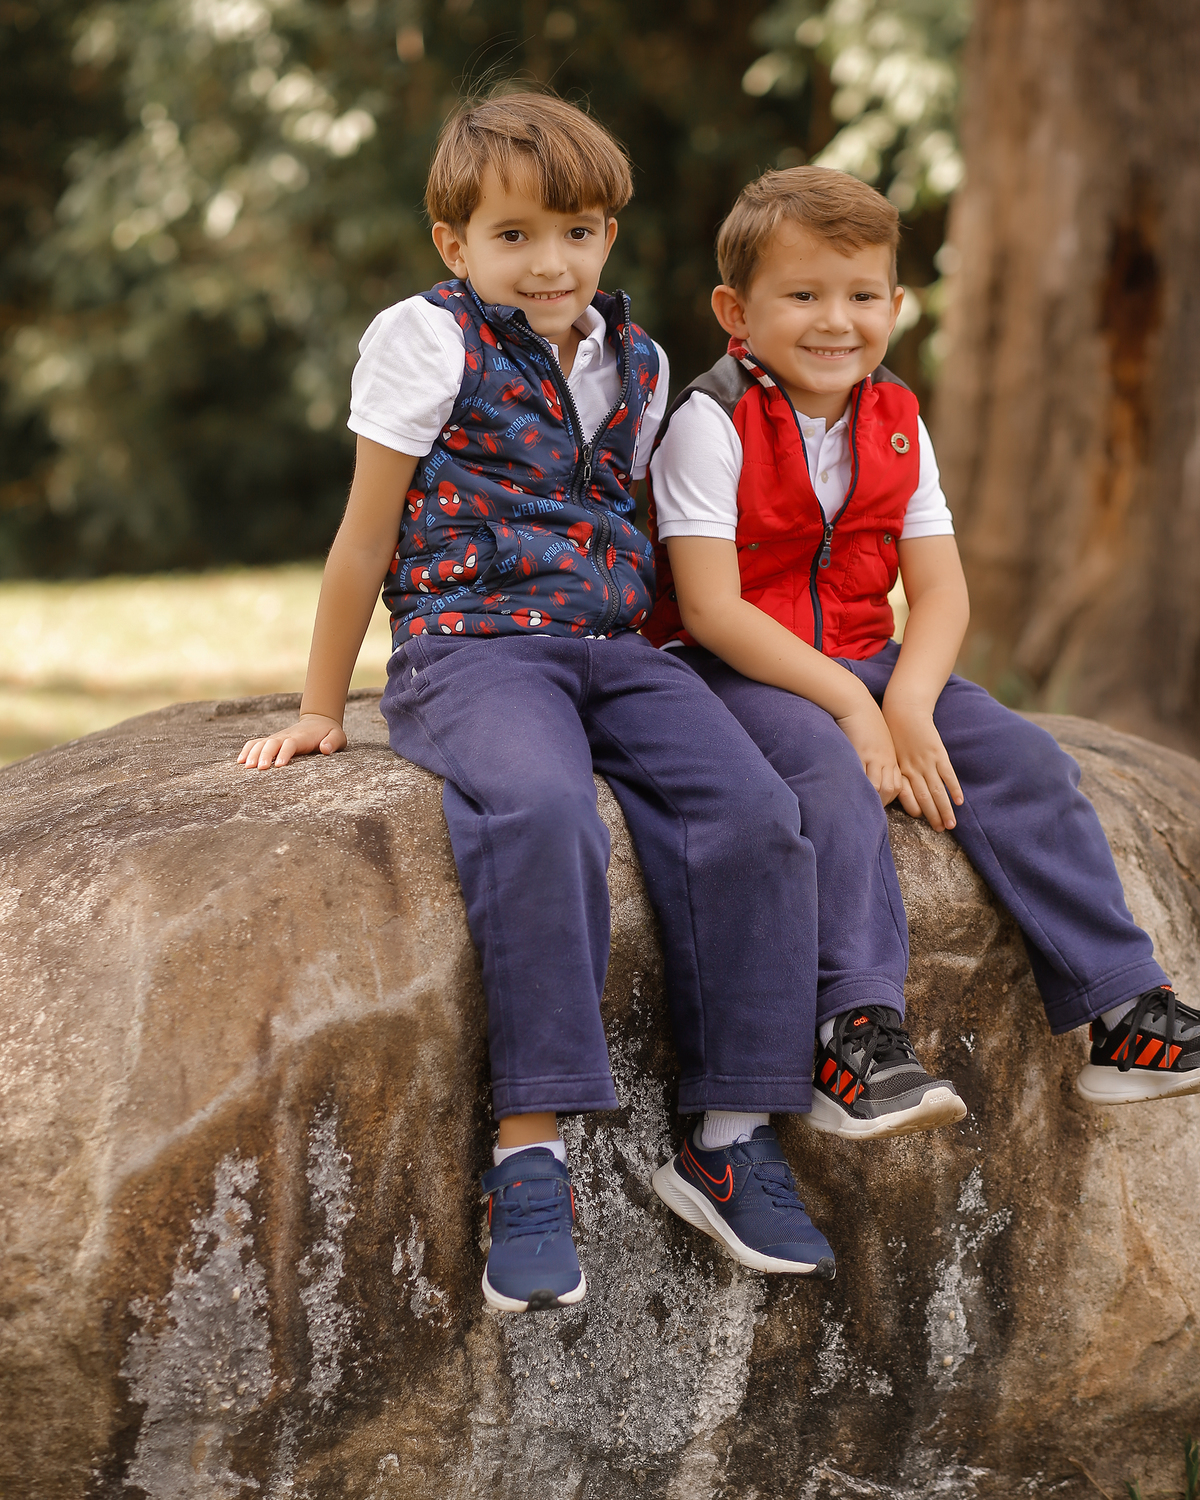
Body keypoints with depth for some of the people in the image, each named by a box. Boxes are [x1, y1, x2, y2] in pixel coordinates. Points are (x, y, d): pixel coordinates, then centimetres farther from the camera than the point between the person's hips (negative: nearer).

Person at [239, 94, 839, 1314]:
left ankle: (732, 1141, -13)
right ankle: (529, 1155, -34)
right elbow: (366, 540, 6)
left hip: (615, 650, 5)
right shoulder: (430, 342, 2)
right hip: (471, 650, -5)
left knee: (752, 812, -22)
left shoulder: (637, 366, 16)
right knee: (541, 812, -37)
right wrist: (319, 709, 9)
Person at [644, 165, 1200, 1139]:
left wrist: (908, 704, -18)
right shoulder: (711, 425, -11)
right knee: (831, 771, -35)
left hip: (867, 665, 6)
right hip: (735, 669, -6)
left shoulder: (897, 426, 7)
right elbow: (711, 606, -18)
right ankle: (859, 1031, -39)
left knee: (1026, 758, -11)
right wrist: (848, 705, -23)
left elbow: (942, 592, 2)